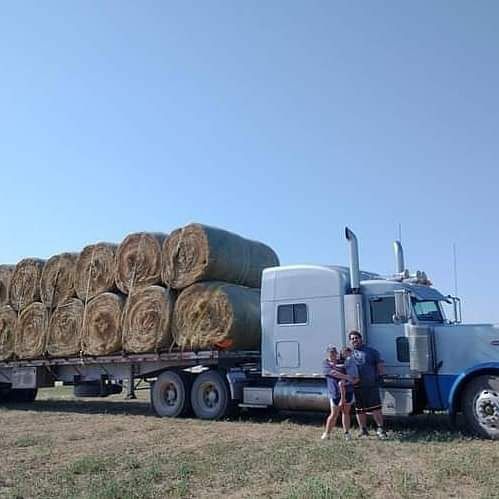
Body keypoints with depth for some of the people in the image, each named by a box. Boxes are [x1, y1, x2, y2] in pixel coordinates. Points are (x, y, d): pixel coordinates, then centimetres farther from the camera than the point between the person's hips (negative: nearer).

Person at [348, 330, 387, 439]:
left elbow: (380, 363, 10)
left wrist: (379, 375, 0)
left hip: (371, 385, -2)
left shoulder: (371, 351, 9)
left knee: (375, 408, -6)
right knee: (360, 410, 8)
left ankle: (380, 428, 4)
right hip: (356, 386, 2)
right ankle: (363, 430, 19)